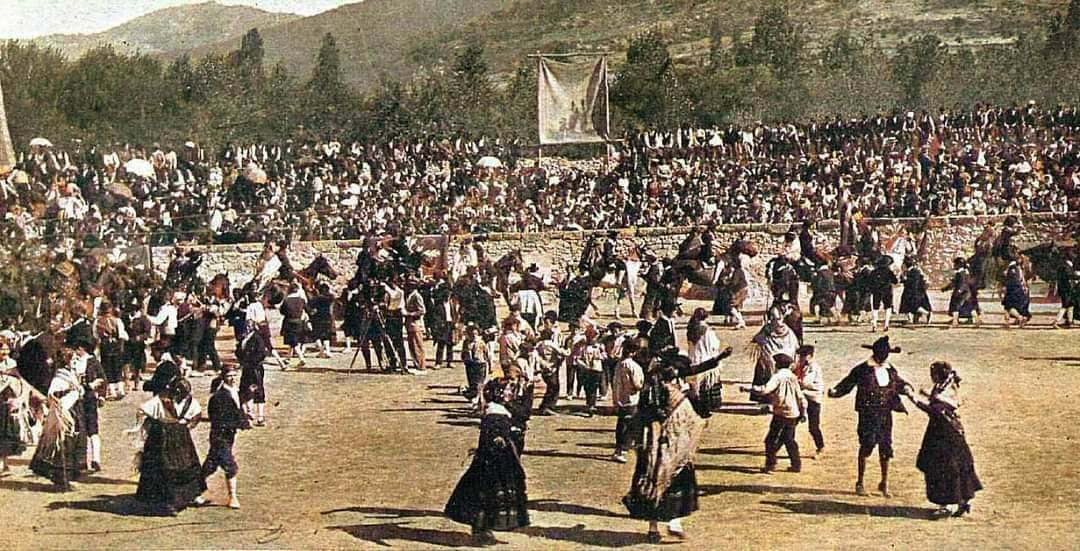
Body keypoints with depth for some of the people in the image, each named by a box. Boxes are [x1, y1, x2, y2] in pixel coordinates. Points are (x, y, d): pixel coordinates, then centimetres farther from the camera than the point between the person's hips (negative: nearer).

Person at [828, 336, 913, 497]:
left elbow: (898, 383, 22)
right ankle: (860, 482, 9)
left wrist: (906, 387, 0)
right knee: (867, 445, -5)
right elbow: (847, 384, -6)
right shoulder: (862, 370, -7)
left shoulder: (890, 370, 9)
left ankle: (884, 483, 21)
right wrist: (835, 391, -22)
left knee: (886, 448, 7)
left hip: (885, 414, 5)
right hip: (868, 414, -5)